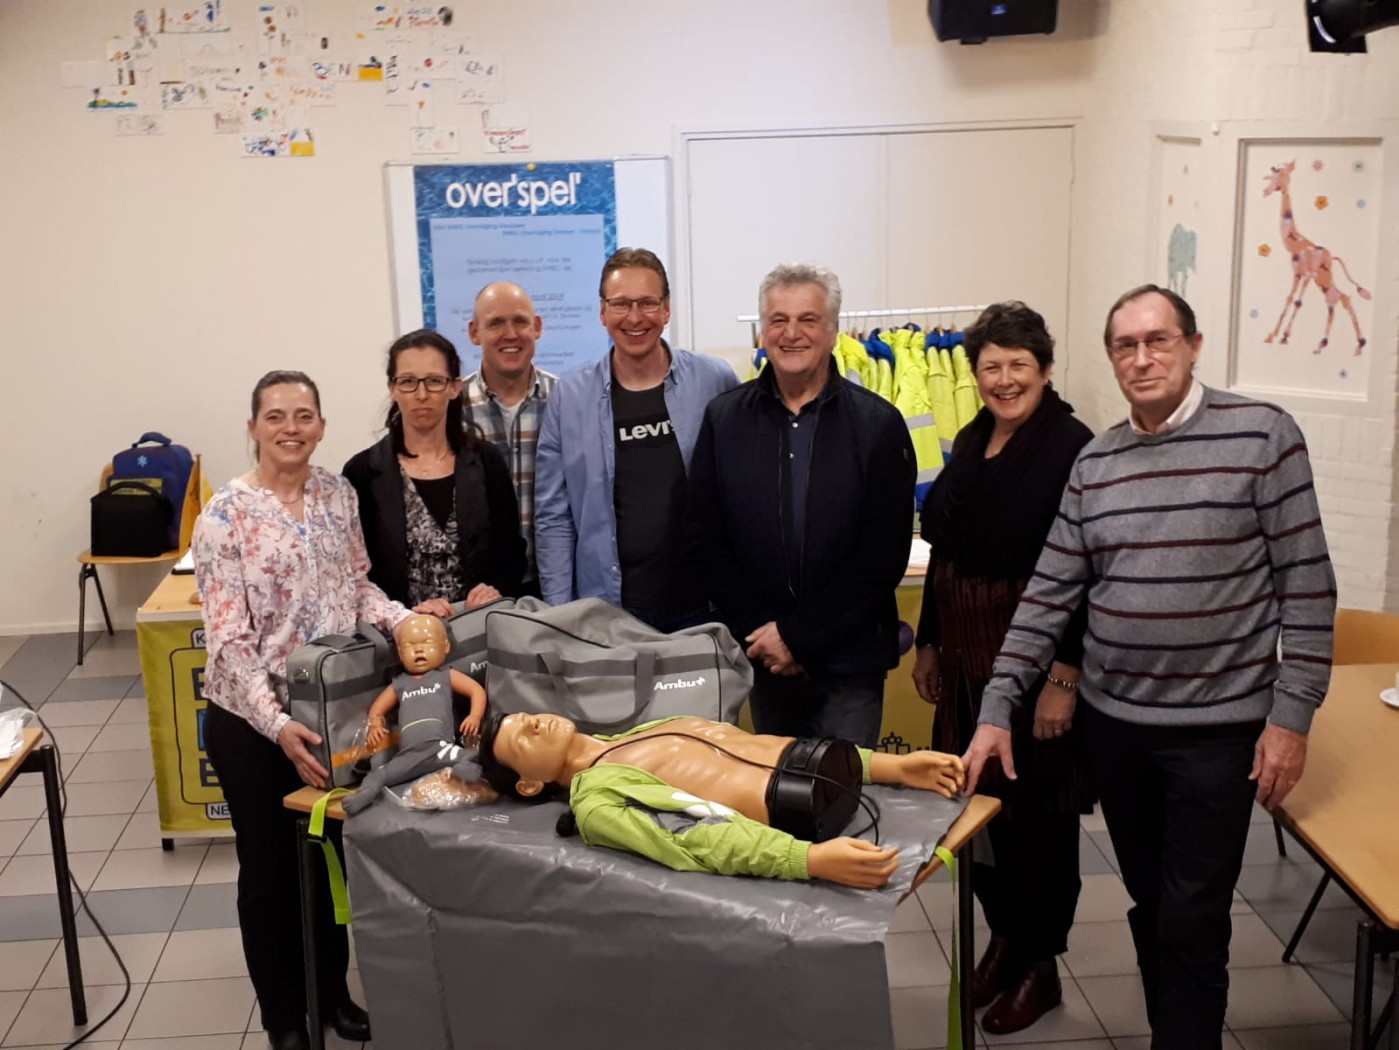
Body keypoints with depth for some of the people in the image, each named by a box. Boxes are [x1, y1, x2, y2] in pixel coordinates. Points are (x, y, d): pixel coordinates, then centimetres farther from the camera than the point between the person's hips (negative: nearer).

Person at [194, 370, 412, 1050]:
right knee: (269, 866, 12)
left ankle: (332, 990, 39)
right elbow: (228, 640, -19)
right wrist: (278, 726, -29)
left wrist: (404, 620, -11)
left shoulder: (339, 495, 0)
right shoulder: (226, 516, -16)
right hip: (252, 719, -4)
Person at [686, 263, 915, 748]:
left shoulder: (878, 424, -4)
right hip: (762, 654, 2)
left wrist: (798, 635, -13)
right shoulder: (724, 419, 3)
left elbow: (884, 553, -9)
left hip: (849, 658, -2)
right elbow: (704, 540, 1)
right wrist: (758, 631, -9)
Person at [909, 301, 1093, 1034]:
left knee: (1038, 810, 7)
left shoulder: (1071, 449, -15)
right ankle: (1003, 936, 33)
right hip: (969, 656, 7)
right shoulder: (972, 443, 7)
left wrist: (1064, 679, -19)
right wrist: (929, 644, 14)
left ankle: (1040, 963, 24)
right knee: (978, 803, 14)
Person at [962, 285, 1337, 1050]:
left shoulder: (1262, 435, -8)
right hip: (1113, 722, 5)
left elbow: (1307, 585, -8)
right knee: (1148, 908, 16)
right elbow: (1047, 596, 5)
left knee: (1191, 923, -1)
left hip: (1218, 726, -4)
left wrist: (1291, 715, -11)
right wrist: (996, 709, -1)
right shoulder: (1094, 463, 5)